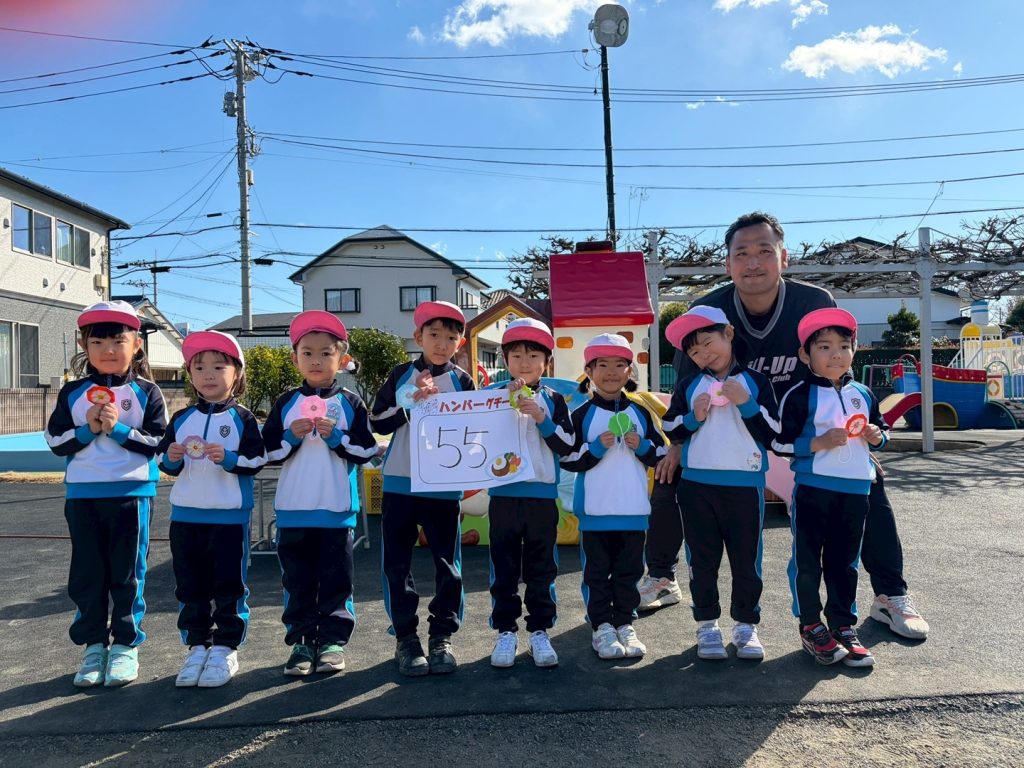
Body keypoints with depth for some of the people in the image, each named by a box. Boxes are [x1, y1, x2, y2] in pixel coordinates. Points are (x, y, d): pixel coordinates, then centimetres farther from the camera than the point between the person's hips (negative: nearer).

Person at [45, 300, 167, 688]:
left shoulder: (146, 393, -2)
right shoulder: (72, 393, 5)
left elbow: (157, 443, -7)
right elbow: (55, 441, 4)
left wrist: (119, 428, -17)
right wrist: (87, 429, -12)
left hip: (132, 495, -2)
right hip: (83, 495, 3)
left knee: (127, 574, 6)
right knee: (87, 574, 9)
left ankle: (126, 645, 18)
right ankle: (93, 644, 23)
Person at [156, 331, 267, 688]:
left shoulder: (242, 417, -2)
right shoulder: (181, 418, 9)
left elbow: (257, 460, -8)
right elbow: (163, 461, 11)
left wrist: (228, 458, -23)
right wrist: (171, 458, -11)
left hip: (230, 515, -4)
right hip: (186, 514, 4)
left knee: (228, 584, 4)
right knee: (190, 585, 11)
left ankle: (225, 649, 15)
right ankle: (196, 647, 23)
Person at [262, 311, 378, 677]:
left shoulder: (350, 403, 2)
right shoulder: (286, 403, 6)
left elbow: (367, 450, -2)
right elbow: (268, 451, 4)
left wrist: (336, 436, -15)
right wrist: (292, 436, -12)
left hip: (337, 508, -1)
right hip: (294, 509, 2)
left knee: (336, 578, 6)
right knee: (297, 579, 9)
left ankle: (333, 640, 17)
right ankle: (301, 641, 19)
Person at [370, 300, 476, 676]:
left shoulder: (462, 381, 4)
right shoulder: (400, 376, 5)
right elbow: (378, 421, -1)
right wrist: (411, 403, -13)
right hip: (400, 483, 1)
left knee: (448, 563, 6)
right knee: (396, 563, 5)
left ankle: (442, 635, 20)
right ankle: (405, 637, 18)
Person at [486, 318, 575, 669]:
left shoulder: (553, 400, 4)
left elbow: (567, 447, -2)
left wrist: (542, 419, -15)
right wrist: (506, 402, -16)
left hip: (542, 495, 0)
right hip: (503, 493, 0)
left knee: (541, 568, 8)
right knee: (504, 568, 7)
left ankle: (539, 630, 19)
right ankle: (505, 630, 18)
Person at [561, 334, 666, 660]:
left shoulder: (640, 412, 7)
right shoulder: (582, 414, -1)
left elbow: (661, 454, 11)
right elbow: (567, 459, -5)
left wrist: (642, 446, -8)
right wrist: (596, 447, -18)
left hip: (633, 507, 3)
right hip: (595, 508, -3)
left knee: (629, 569, 10)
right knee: (597, 571, 5)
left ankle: (625, 624, 23)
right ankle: (601, 626, 16)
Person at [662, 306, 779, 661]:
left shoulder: (755, 381, 3)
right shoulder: (688, 385, 7)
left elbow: (773, 434, -1)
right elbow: (669, 430, 9)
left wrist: (747, 404, -13)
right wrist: (693, 417, -9)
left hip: (745, 485, -1)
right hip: (697, 484, 1)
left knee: (746, 558, 7)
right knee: (702, 558, 8)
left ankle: (746, 624, 22)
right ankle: (706, 625, 21)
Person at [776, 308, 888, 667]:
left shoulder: (863, 394, 10)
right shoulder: (800, 395, -6)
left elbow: (881, 432, 22)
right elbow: (781, 442, -8)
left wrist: (876, 436, 0)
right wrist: (819, 443, -19)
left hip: (855, 489, 4)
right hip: (812, 488, -4)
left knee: (845, 561, 12)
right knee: (807, 559, 4)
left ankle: (844, 625, 23)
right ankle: (810, 626, 18)